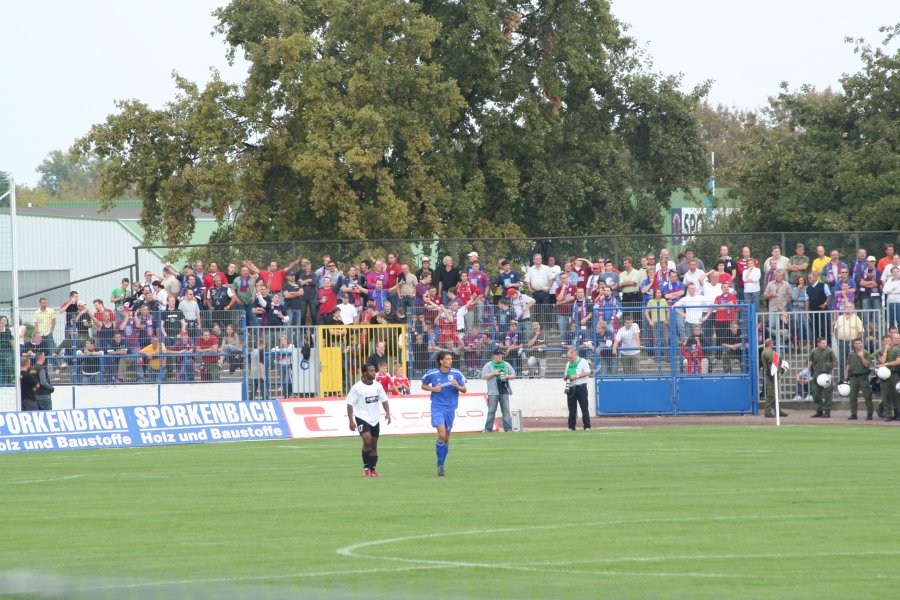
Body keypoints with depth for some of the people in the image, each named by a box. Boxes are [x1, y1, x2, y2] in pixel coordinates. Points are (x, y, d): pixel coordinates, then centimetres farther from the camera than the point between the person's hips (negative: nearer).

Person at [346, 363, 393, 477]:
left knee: (374, 445, 9)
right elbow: (349, 404, -10)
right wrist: (351, 421, -16)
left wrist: (387, 413, -4)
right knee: (367, 441, -20)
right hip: (362, 418, -5)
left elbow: (384, 400, 11)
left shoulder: (377, 386, 3)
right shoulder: (357, 387, -12)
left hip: (375, 419, 5)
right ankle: (366, 468, -10)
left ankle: (372, 470, 18)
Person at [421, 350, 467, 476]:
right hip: (437, 408, -3)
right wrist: (432, 389, -9)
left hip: (450, 408, 3)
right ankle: (440, 464, -6)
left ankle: (441, 464, 24)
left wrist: (458, 386, -17)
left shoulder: (456, 374, -2)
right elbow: (423, 385, 11)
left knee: (446, 437, 8)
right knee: (442, 434, -18)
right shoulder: (432, 374, -5)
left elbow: (464, 390, 5)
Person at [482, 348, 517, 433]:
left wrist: (506, 376, -7)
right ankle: (488, 429, 2)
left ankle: (508, 429, 1)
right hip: (493, 393, -3)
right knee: (491, 411, -2)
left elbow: (513, 375, 14)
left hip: (504, 391, 3)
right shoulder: (488, 365, 5)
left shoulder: (506, 364, 14)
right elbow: (484, 376, -3)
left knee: (506, 411, 1)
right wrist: (494, 373, -14)